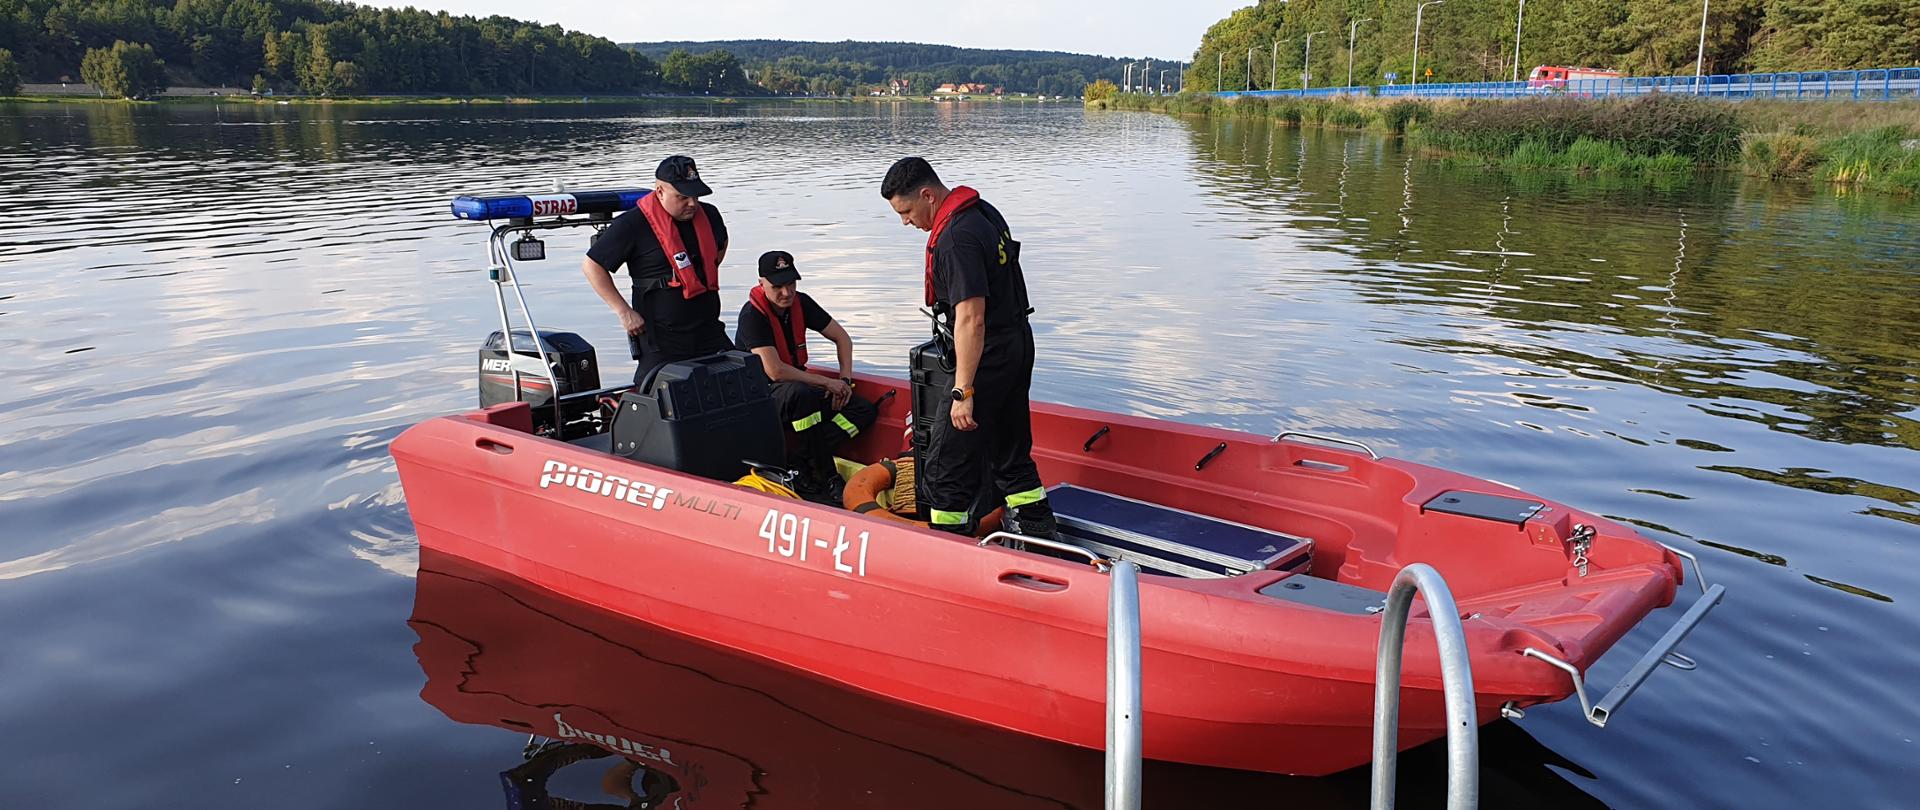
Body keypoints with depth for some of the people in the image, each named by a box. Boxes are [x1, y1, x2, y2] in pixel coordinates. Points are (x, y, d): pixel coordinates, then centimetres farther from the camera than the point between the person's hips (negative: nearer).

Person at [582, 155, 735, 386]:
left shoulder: (709, 216, 6)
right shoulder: (632, 224, -11)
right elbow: (592, 265, -5)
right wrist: (624, 312, -10)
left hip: (709, 331, 6)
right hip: (660, 338, -5)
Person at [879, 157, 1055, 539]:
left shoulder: (956, 239, -22)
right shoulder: (985, 212, 9)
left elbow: (971, 319, -28)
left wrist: (963, 392, -27)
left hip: (988, 356, -10)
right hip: (1018, 344, 10)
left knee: (947, 464, -2)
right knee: (1011, 452, 20)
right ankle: (1039, 534, 29)